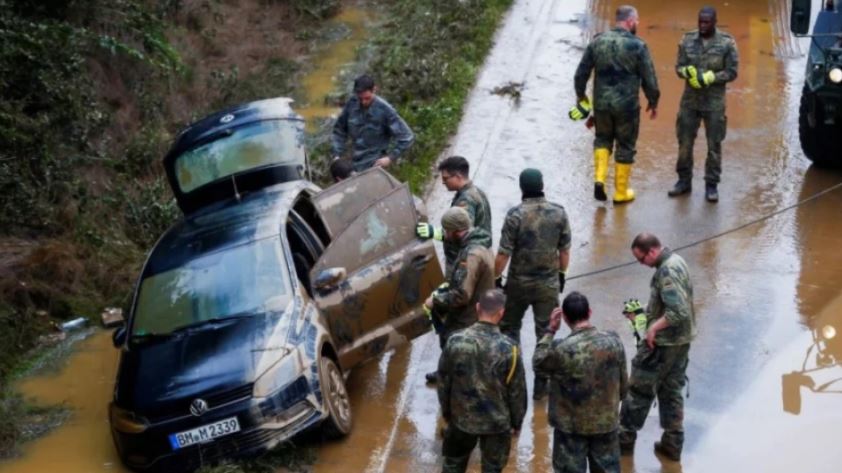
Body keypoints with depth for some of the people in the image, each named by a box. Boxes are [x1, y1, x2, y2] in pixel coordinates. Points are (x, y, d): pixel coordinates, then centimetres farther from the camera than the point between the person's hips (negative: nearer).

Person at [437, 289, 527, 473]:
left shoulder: (455, 341, -14)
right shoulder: (508, 349, -21)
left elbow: (444, 381, -2)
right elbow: (517, 391, -11)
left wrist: (446, 411, 14)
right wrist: (516, 422, 5)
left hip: (461, 417, 2)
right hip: (497, 422, -2)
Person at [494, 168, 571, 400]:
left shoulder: (515, 215, -17)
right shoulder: (559, 213, -7)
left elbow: (503, 253, -14)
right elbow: (564, 249, 1)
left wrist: (496, 277, 0)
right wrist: (561, 274, 16)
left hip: (519, 283, -2)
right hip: (549, 283, 2)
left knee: (509, 326, 18)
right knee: (546, 332, 10)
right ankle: (540, 385, 15)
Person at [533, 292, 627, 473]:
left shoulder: (562, 349, -24)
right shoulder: (613, 341, -10)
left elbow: (538, 363, -2)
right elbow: (623, 385, 2)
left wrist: (550, 331, 0)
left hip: (571, 425, -3)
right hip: (606, 421, 4)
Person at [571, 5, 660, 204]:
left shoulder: (597, 42, 0)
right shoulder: (637, 46, -11)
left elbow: (581, 73, 4)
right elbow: (649, 79, -7)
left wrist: (581, 96, 18)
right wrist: (653, 102, 8)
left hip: (601, 103, 3)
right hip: (627, 105, -3)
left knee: (603, 139, 25)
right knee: (625, 147, 12)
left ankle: (599, 179, 6)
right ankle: (621, 192, 20)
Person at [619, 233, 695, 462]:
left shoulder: (666, 271, -25)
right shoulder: (677, 261, 6)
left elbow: (678, 312, -31)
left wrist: (654, 327, -21)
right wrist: (644, 313, 12)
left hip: (663, 342, -10)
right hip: (682, 340, 10)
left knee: (639, 390, 6)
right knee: (671, 391, 17)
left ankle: (625, 438, 18)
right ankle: (673, 443, 23)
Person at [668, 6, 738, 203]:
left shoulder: (727, 43, -7)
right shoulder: (687, 40, 1)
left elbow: (731, 72, -6)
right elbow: (679, 66, 4)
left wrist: (709, 78, -19)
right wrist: (688, 72, -19)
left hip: (714, 102, -2)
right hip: (690, 100, 2)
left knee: (714, 145, 4)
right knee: (685, 142, 8)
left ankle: (711, 184, 13)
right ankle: (684, 180, 22)